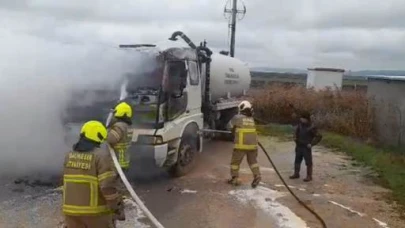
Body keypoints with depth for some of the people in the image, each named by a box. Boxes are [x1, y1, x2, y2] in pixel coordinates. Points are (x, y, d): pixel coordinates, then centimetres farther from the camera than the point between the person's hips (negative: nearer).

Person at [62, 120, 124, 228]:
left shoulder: (69, 156, 5)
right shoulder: (101, 156, -15)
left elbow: (69, 183, 14)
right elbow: (108, 185, -21)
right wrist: (117, 207, -12)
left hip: (72, 209, 5)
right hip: (96, 210, -5)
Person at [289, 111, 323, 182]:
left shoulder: (312, 127, -16)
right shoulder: (300, 124, 2)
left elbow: (319, 136, -15)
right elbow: (296, 131, 22)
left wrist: (311, 144, -17)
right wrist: (295, 138, 6)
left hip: (306, 147, -6)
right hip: (299, 146, 6)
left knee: (308, 162, 3)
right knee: (297, 160, 14)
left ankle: (309, 176, 12)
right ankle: (296, 174, 26)